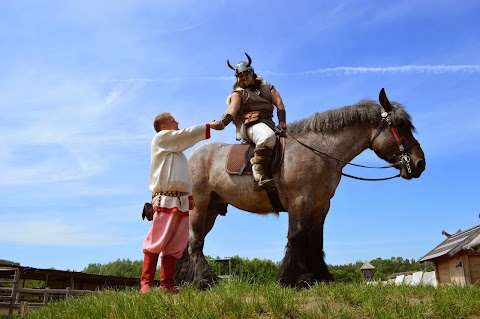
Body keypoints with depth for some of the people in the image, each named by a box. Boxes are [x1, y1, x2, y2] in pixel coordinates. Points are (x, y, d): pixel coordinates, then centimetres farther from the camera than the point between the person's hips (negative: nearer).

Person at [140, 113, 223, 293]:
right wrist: (210, 126, 1)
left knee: (175, 244, 4)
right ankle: (146, 282, -7)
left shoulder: (176, 148, 28)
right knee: (157, 241, -11)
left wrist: (190, 196, 18)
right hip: (165, 199, -8)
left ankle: (167, 283, 7)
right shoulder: (161, 137, 3)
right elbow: (187, 134, -5)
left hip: (181, 200, 8)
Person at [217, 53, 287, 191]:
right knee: (267, 136, -37)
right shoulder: (238, 93, 17)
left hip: (268, 124, 6)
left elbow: (279, 104, 12)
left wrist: (282, 121, -7)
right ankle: (259, 176, -47)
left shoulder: (267, 87, 25)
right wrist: (222, 123, -24)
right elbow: (233, 108, -3)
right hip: (249, 125, -6)